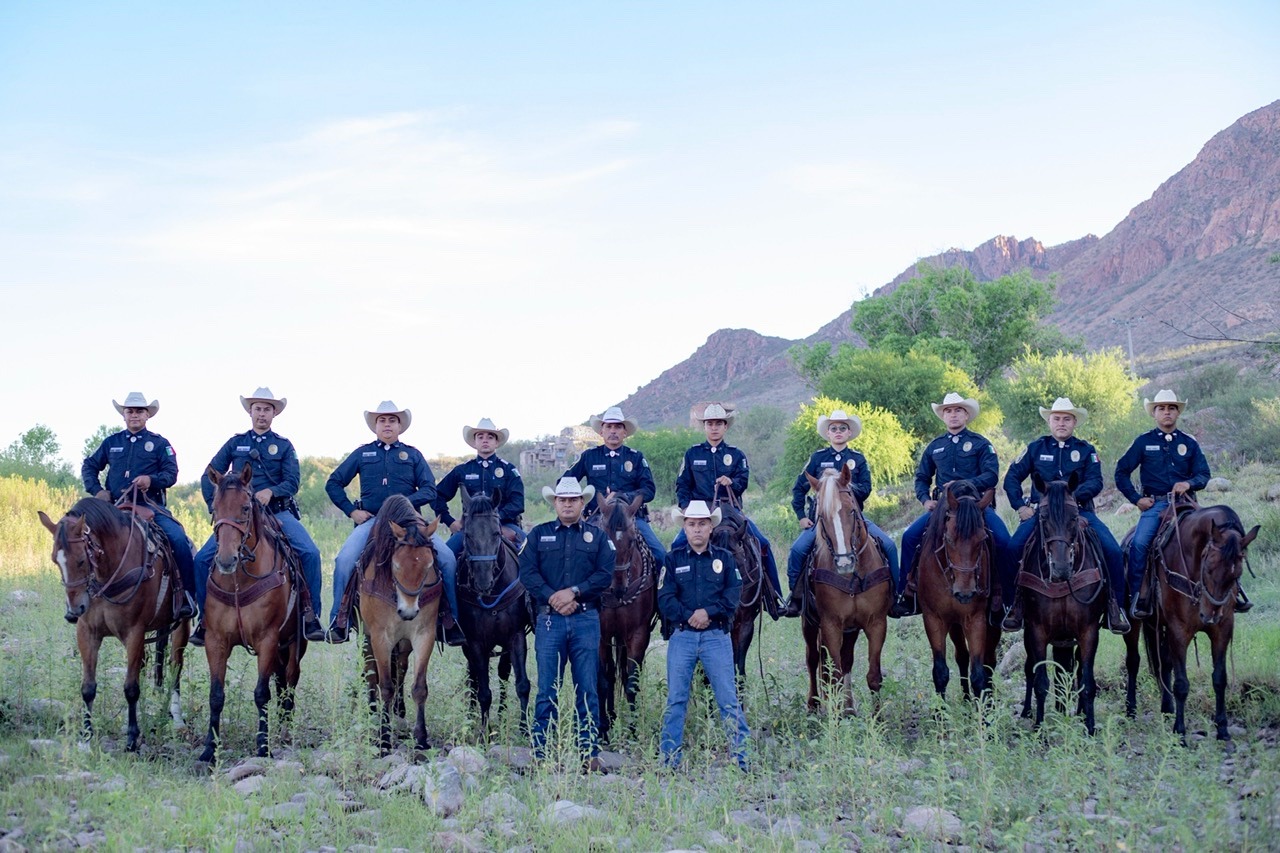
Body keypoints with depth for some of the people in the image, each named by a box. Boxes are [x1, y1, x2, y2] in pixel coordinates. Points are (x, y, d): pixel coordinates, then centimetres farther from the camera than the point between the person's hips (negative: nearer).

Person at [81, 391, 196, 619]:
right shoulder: (111, 442, 16)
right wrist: (96, 490, 3)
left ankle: (187, 594, -17)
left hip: (151, 507, -2)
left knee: (179, 539, -25)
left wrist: (152, 480, -18)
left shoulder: (159, 443, 9)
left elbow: (171, 473, 1)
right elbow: (89, 467, 20)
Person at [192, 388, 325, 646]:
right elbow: (209, 477, 11)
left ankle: (311, 616, -16)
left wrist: (270, 491, -19)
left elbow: (292, 482, 0)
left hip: (277, 512, -1)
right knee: (203, 559, -14)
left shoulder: (284, 445, 10)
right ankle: (206, 619, 1)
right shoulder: (235, 443, 13)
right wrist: (215, 506, -4)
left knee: (310, 552, -25)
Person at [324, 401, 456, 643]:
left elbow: (430, 490, 6)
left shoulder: (412, 455, 15)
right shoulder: (362, 453, 15)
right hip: (371, 520, 0)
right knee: (344, 560, -26)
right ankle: (339, 621, -15)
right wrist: (351, 511, 4)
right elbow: (333, 484, 17)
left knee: (447, 558, -18)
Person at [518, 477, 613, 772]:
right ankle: (542, 753, 7)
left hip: (586, 618, 0)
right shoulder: (539, 534, 10)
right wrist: (552, 597, -13)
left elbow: (605, 575, -1)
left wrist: (574, 591, -14)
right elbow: (527, 573, 0)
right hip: (549, 618, 0)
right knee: (547, 690, 1)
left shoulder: (597, 536, 10)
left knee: (587, 690, 3)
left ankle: (590, 753, 8)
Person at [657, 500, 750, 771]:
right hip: (682, 635, 0)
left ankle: (742, 757, 4)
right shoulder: (673, 559, 7)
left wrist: (708, 612, -15)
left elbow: (733, 595, -2)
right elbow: (665, 599, -2)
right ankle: (669, 760, 8)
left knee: (729, 698, 0)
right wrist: (689, 616, -15)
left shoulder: (725, 558, 8)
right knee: (676, 700, 3)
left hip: (716, 636, 0)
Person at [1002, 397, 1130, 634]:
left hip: (1079, 510, 0)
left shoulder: (1086, 450, 11)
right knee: (1013, 547, -26)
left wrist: (1073, 495, -20)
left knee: (1112, 550, -21)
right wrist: (1020, 506, -3)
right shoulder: (1036, 448, 13)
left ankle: (1115, 604, -6)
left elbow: (1095, 482, -2)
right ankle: (1015, 603, -14)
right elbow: (1012, 477, 11)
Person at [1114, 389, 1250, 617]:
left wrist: (1189, 483, -13)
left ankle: (1232, 590, -5)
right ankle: (1139, 598, -17)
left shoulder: (1189, 443, 13)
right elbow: (1121, 472, 8)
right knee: (1139, 543, -26)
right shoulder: (1144, 442, 7)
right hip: (1154, 504, -2)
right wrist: (1136, 499, -1)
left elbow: (1204, 474, 9)